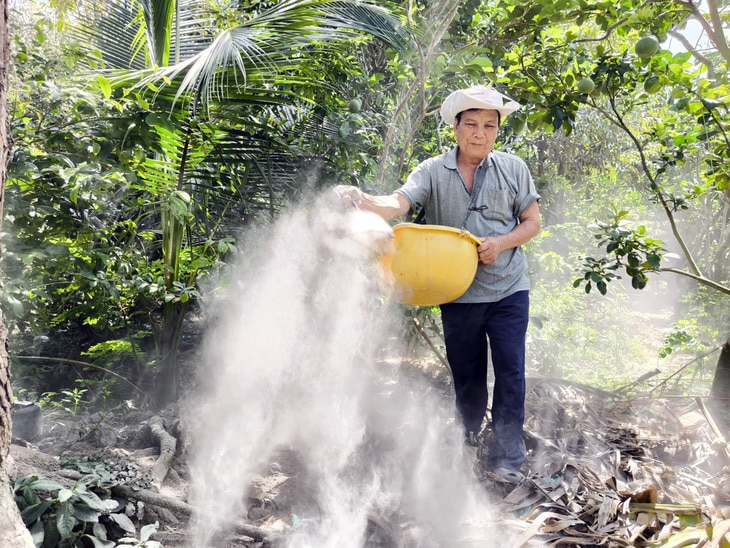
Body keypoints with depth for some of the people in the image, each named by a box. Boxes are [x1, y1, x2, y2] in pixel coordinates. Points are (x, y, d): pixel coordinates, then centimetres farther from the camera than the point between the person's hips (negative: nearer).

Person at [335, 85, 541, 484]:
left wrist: (501, 244, -14)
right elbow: (397, 204, -18)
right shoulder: (433, 172, -2)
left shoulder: (513, 169, 2)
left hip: (508, 290, 0)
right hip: (458, 294, 0)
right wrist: (361, 201, -39)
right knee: (465, 372, 14)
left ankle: (507, 456, 10)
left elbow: (532, 222, 5)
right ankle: (469, 435, 39)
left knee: (510, 371, -1)